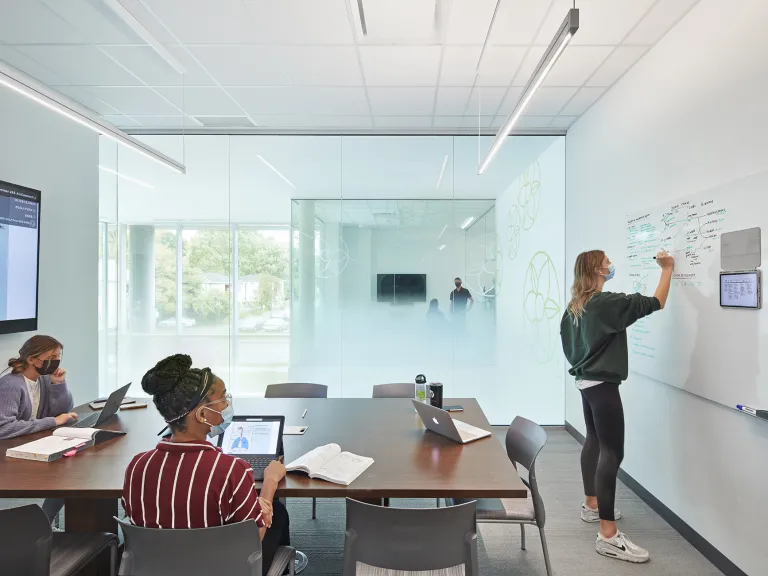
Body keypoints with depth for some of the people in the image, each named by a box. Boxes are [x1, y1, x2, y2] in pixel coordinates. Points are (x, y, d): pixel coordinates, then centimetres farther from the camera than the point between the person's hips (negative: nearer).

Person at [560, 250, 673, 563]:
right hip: (603, 385, -10)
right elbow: (654, 303, -15)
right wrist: (667, 269, -2)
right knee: (612, 452, -8)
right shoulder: (606, 302, -19)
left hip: (586, 381, 10)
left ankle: (591, 505, 35)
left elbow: (566, 336, 16)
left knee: (594, 441, 20)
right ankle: (608, 535, -5)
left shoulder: (576, 305, 7)